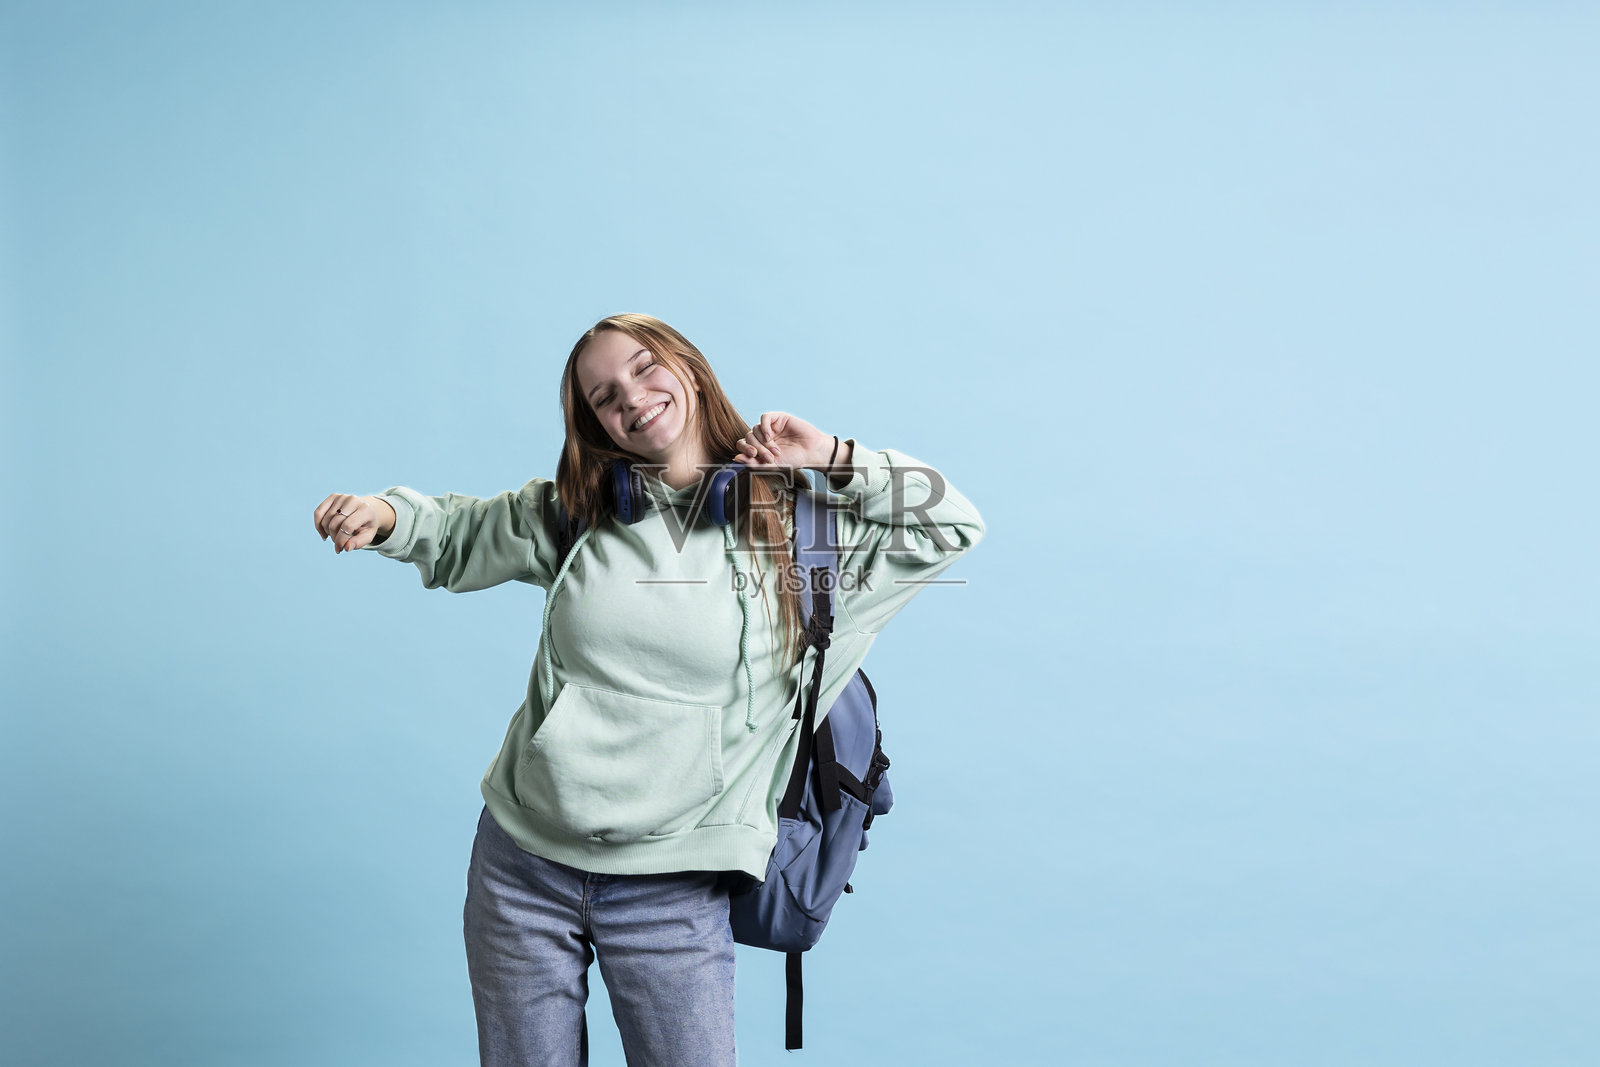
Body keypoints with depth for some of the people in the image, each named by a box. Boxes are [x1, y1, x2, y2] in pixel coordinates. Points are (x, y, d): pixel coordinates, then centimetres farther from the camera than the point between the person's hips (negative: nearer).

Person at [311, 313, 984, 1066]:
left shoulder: (789, 522, -1)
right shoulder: (572, 513, 4)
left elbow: (953, 527, 2)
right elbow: (455, 533, 17)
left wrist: (834, 459, -6)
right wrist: (386, 516, -3)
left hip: (672, 887, -2)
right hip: (521, 864, 2)